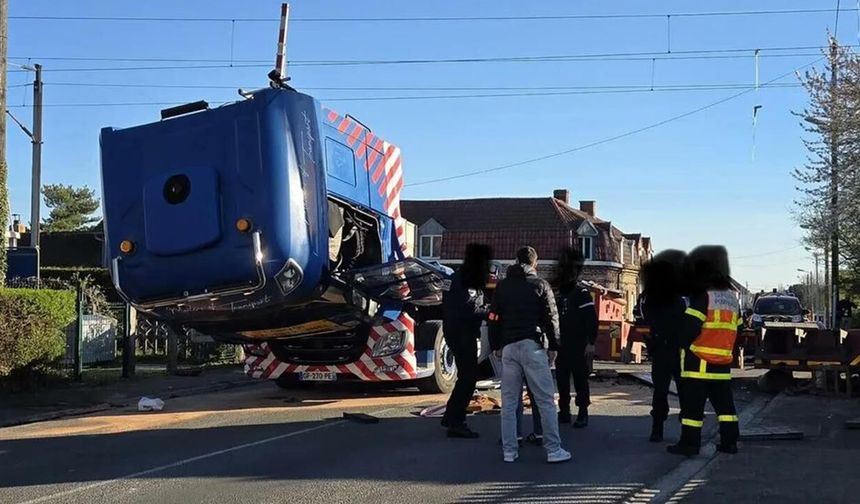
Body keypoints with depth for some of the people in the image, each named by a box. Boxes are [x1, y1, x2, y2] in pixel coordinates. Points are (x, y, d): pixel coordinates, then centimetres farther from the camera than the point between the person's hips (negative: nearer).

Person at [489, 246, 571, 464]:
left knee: (509, 401, 7)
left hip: (508, 347, 4)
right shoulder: (540, 285, 1)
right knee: (545, 399, -1)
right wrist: (553, 346, 4)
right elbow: (551, 317, -2)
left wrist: (496, 346, 19)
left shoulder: (502, 286, 11)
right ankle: (554, 449, -2)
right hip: (532, 345, -3)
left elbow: (494, 319, 13)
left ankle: (509, 450, 7)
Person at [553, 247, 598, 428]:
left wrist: (591, 342, -19)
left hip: (579, 347, -7)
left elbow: (592, 319, -13)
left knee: (580, 379, -3)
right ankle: (564, 411, 16)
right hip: (561, 345, 7)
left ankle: (583, 413, 3)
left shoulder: (582, 293, -7)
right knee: (561, 379, 8)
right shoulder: (559, 294, 14)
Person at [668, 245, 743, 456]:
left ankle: (689, 443, -1)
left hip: (698, 362, -7)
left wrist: (683, 343, 0)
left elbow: (689, 327, -17)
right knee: (724, 403, 13)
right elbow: (735, 330, 16)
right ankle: (729, 441, 15)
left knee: (692, 404, -2)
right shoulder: (732, 298, 12)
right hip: (723, 364, 7)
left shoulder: (703, 297, -12)